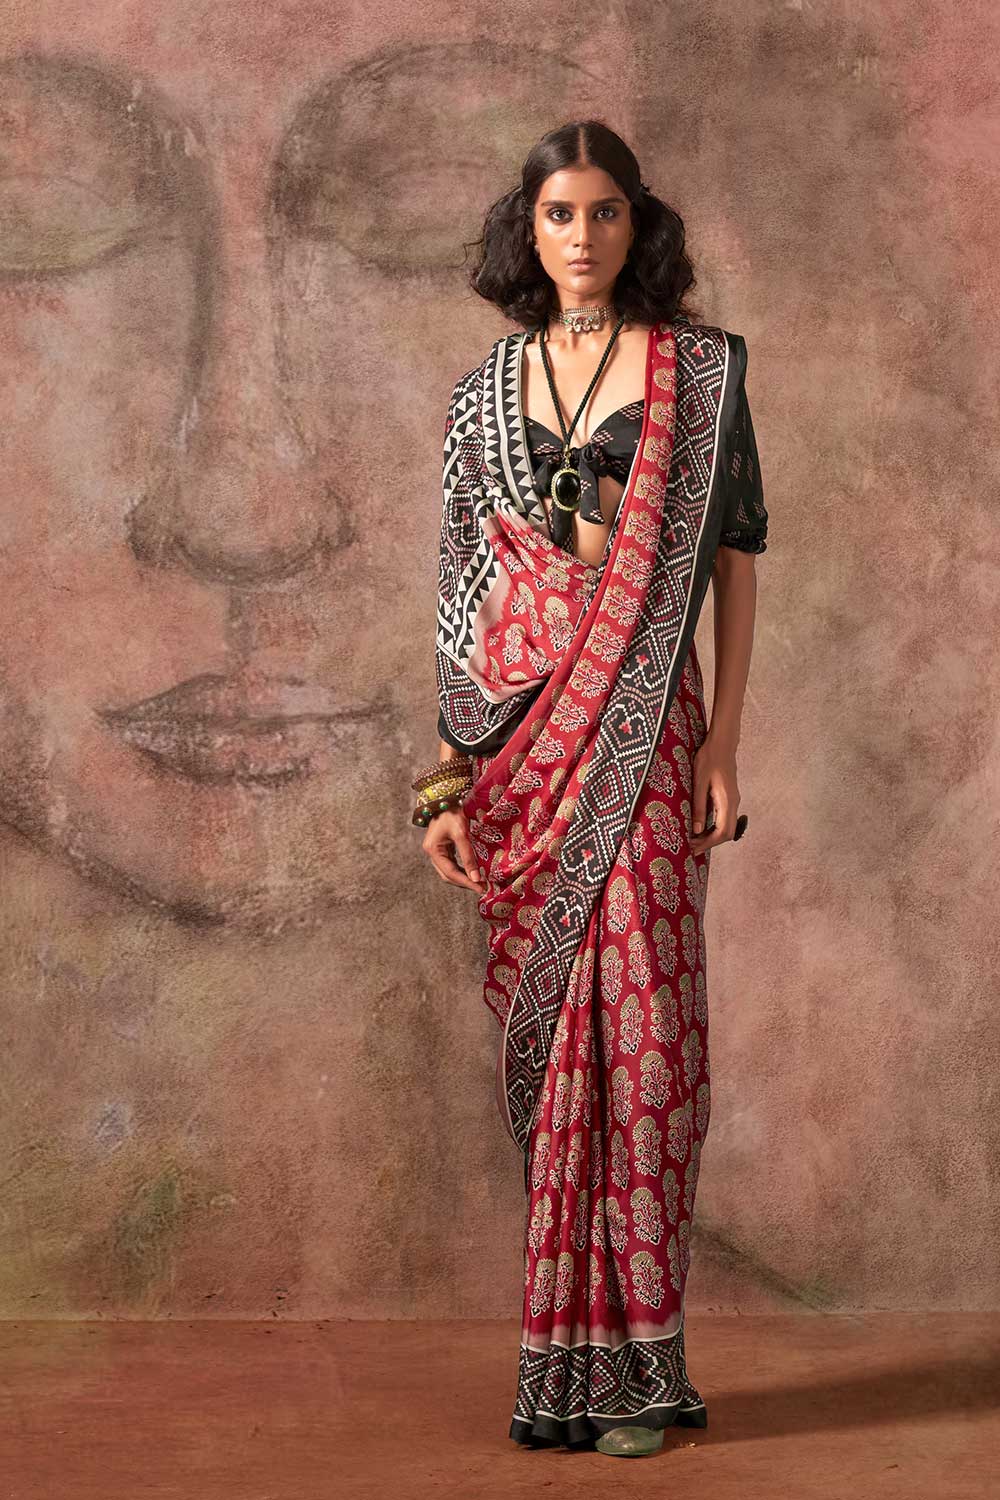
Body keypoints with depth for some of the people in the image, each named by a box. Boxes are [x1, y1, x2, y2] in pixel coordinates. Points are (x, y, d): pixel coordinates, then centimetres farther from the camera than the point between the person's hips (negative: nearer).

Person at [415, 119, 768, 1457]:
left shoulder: (700, 370, 5)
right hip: (518, 734, 3)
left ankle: (626, 1360, 2)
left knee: (634, 1016, -6)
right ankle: (572, 1354, 13)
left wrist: (724, 736, -5)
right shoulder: (485, 392, 13)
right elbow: (464, 590, 12)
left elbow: (736, 555, 3)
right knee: (547, 1030, 4)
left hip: (638, 732, -3)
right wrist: (449, 772, 6)